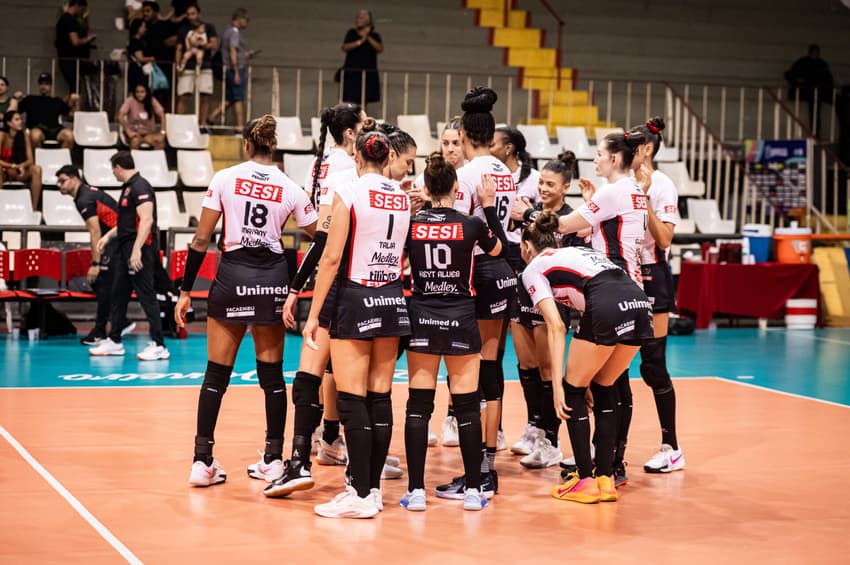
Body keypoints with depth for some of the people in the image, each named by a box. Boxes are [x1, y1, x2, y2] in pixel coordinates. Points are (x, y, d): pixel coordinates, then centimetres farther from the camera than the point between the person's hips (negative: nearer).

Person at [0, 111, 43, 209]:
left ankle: (34, 208, -27)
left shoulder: (24, 136, -3)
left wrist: (22, 166, -26)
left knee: (36, 169, -26)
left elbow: (30, 160, -6)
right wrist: (13, 166, -27)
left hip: (18, 172, 4)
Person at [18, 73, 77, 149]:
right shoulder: (30, 99, 25)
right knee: (35, 135, -40)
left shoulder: (57, 101, 29)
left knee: (69, 135, -34)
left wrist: (76, 102, 10)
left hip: (55, 129, 1)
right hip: (37, 129, -1)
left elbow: (71, 114, 25)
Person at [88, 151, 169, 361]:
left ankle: (158, 346, -6)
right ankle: (114, 341, 22)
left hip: (140, 251, -10)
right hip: (125, 249, 10)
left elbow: (146, 220, -23)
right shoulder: (128, 187, 17)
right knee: (118, 295, 14)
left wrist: (137, 250, -28)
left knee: (146, 296, -9)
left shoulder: (140, 187, -14)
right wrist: (108, 235, 30)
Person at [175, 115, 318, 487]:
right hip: (273, 278, 2)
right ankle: (273, 460, 15)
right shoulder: (290, 189, 1)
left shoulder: (224, 179, -4)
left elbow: (201, 239, -4)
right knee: (271, 374, 11)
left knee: (216, 374, 6)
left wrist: (185, 291, 0)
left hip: (233, 275, -1)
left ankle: (202, 462, 4)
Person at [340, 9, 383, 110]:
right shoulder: (351, 33, 8)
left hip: (368, 73, 0)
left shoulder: (375, 35, 7)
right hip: (351, 72, 0)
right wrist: (360, 42, -16)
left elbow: (380, 49, -9)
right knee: (350, 100, -7)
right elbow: (345, 47, -5)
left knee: (363, 101, -3)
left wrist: (368, 38, -18)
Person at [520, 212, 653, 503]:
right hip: (640, 302, 7)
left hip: (607, 307, -7)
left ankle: (585, 481, 13)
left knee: (573, 390, 13)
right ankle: (606, 480, 22)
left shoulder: (533, 269, 16)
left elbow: (556, 326, 3)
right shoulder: (577, 251, 36)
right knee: (603, 389, 23)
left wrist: (557, 385, 1)